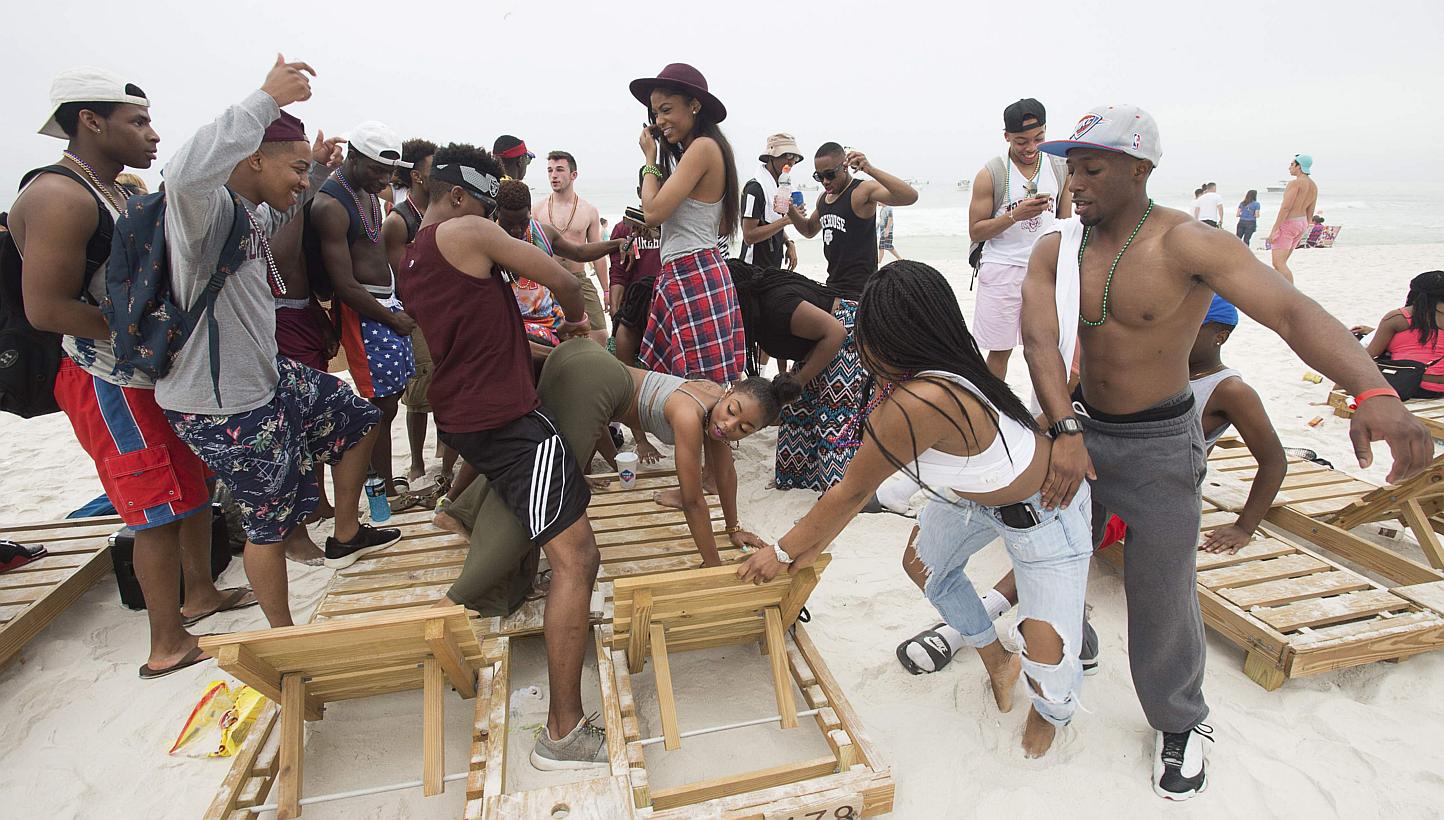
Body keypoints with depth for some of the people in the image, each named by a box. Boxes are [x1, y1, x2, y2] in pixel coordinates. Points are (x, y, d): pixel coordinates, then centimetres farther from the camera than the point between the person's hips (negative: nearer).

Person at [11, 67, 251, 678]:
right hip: (110, 382, -10)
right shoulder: (58, 197, -17)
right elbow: (46, 309, -23)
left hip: (160, 372, 10)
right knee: (160, 510, -4)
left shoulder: (124, 194, 14)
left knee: (196, 483, 18)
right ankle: (168, 646, 9)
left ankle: (199, 594, 36)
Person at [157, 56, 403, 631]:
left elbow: (282, 214, 31)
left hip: (270, 375, 10)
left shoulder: (255, 211, 6)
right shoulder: (208, 206, -22)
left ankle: (345, 535, 38)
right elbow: (186, 173, -47)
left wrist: (318, 170, 17)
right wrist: (266, 100, -40)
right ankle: (283, 636, 27)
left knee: (358, 418, 22)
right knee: (271, 524, 4)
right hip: (222, 405, -10)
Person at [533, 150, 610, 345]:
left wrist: (607, 291, 8)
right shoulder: (537, 210, 4)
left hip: (579, 279, 0)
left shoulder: (589, 211, 5)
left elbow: (597, 253, 9)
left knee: (600, 336, -8)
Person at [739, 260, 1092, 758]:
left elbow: (850, 492, -28)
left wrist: (783, 552, -13)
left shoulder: (917, 404, -42)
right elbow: (864, 479, -7)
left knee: (1047, 658, -7)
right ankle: (998, 660, 45)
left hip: (1042, 513, -8)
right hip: (974, 491, 8)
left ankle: (1053, 708, 32)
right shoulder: (907, 378, -17)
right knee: (927, 564, 21)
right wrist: (815, 544, -4)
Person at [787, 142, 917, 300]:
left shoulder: (864, 190, -13)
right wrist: (793, 214, 8)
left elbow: (910, 196, -29)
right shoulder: (823, 198, 12)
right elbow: (810, 230, 29)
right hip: (833, 286, 8)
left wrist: (870, 169, -36)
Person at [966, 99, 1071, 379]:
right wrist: (1015, 215, -18)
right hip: (1002, 270, -3)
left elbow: (1065, 224, 14)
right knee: (1000, 350, 3)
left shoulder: (1061, 168, 7)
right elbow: (975, 231, -4)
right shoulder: (991, 174, -5)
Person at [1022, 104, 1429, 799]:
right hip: (1079, 429, 4)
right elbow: (1040, 339, -19)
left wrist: (1372, 393, -47)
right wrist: (1065, 430, -31)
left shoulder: (1187, 245, -18)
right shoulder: (1055, 250, -6)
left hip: (1158, 447, -4)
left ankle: (1180, 724, 31)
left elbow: (1291, 310, -30)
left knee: (1161, 591, 6)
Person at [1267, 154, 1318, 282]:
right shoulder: (1314, 186, 13)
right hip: (1301, 223, 9)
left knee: (1278, 263, -12)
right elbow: (1310, 213, 16)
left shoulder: (1295, 183, -14)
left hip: (1287, 223, -9)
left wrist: (1274, 229, -22)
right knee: (1281, 262, 15)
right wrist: (1303, 231, 23)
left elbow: (1286, 208, -21)